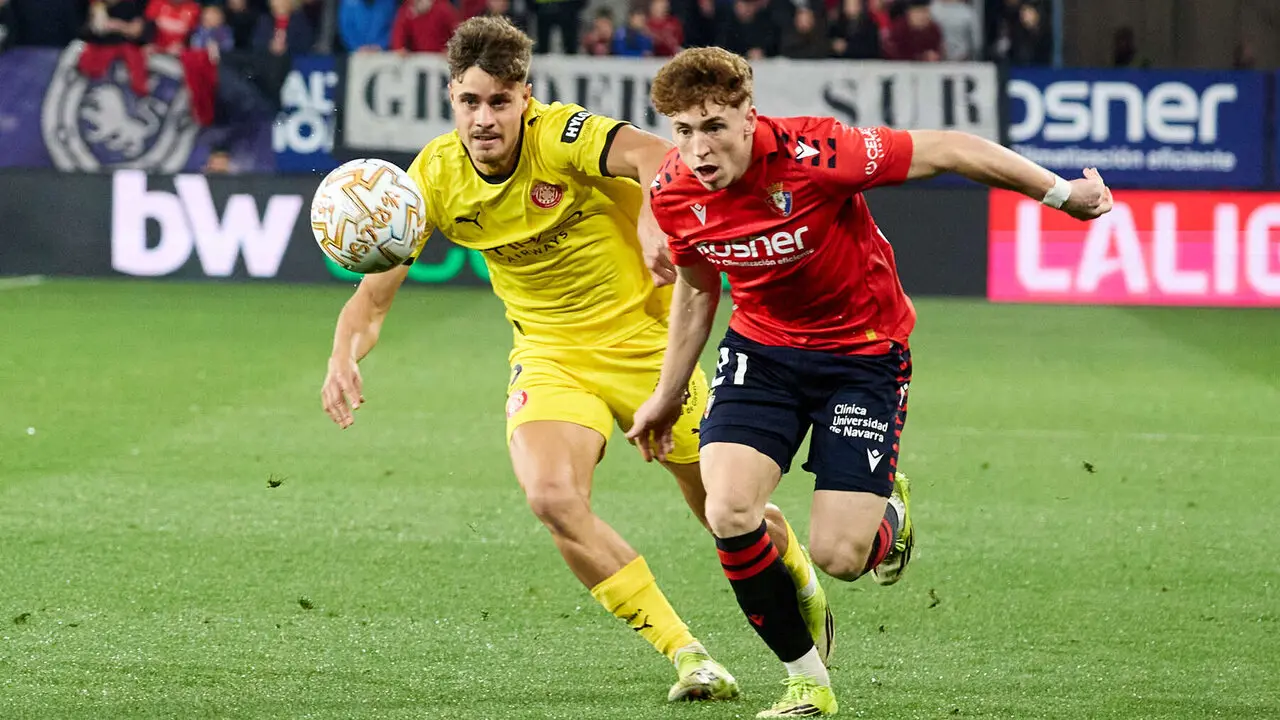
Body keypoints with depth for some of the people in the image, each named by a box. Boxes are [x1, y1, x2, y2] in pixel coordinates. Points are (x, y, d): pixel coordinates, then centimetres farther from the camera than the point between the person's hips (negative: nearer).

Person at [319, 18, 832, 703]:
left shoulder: (562, 135, -23)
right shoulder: (436, 176, -11)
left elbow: (655, 155, -43)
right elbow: (373, 293, -8)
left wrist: (654, 220, -65)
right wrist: (343, 358, -28)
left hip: (642, 338, -3)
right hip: (549, 355, 3)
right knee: (553, 499, -25)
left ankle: (804, 586, 42)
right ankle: (687, 657, -12)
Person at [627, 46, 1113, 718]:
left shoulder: (813, 156, -30)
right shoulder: (673, 194, -13)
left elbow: (947, 150, -19)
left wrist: (1061, 192, -14)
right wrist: (668, 394, 18)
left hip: (864, 351, -4)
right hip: (760, 347, 4)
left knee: (838, 556, -10)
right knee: (729, 515, -19)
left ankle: (890, 512, 31)